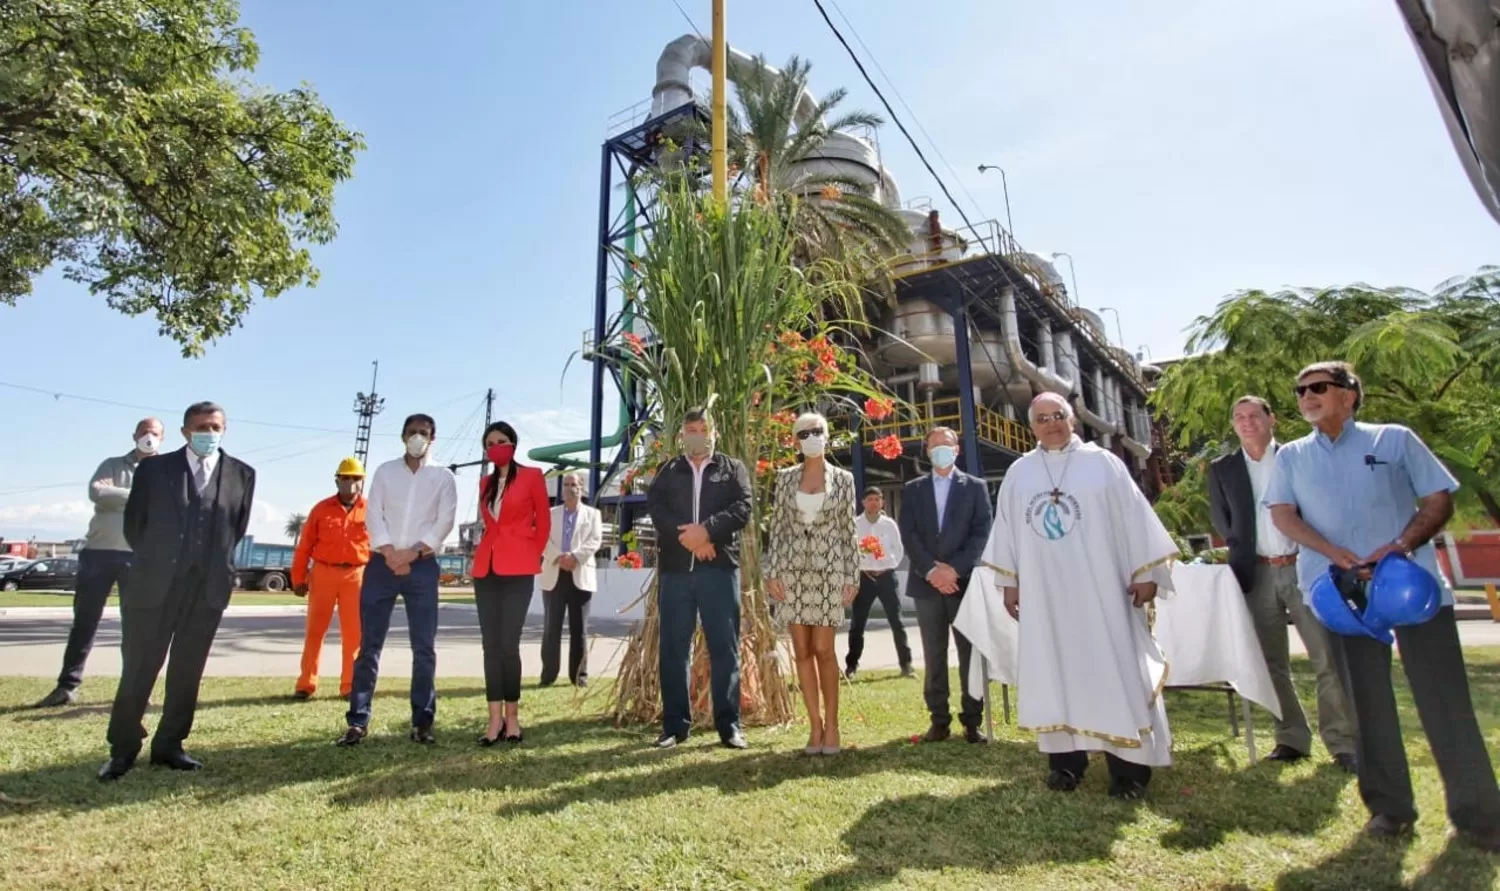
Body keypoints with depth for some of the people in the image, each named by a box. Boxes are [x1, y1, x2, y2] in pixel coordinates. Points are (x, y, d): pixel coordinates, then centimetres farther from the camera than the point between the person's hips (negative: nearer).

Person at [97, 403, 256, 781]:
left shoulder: (242, 474, 4)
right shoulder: (153, 468, 3)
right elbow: (133, 523, 8)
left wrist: (214, 562, 11)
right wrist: (152, 561, 12)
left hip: (208, 586, 1)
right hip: (154, 583, -1)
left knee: (187, 671, 9)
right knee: (138, 669, 6)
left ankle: (168, 745, 21)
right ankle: (123, 749, 21)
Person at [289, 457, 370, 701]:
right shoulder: (322, 509, 3)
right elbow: (304, 546, 4)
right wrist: (298, 578, 2)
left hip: (356, 575, 0)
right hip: (323, 573, 1)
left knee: (353, 634, 5)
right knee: (315, 630, 7)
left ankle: (349, 686, 14)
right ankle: (306, 684, 17)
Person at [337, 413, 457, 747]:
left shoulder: (443, 477, 7)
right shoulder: (385, 471, 11)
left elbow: (445, 522, -2)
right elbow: (373, 515, 2)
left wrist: (413, 553, -13)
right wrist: (390, 553, -11)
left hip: (422, 567, -1)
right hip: (381, 564, 1)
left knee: (424, 646, 0)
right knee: (369, 644, 2)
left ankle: (422, 721, 7)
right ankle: (358, 721, 8)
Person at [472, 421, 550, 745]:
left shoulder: (532, 476, 1)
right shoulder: (486, 483, 15)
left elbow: (543, 522, 5)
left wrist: (532, 556, 3)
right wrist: (492, 549, 9)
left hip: (518, 570, -5)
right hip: (486, 568, 5)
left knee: (508, 643, -5)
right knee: (490, 644, 3)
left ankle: (511, 716, 7)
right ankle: (495, 718, 8)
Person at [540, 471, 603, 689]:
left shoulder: (593, 514, 11)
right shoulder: (550, 514, 14)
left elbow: (595, 540, -3)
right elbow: (543, 539, 1)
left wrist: (575, 556, -17)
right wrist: (558, 557, -17)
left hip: (581, 576, -1)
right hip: (554, 576, 1)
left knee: (579, 628, 2)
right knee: (551, 627, 3)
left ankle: (579, 674, 8)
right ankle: (548, 674, 10)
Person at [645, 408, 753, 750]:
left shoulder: (732, 468, 10)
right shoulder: (668, 470, 14)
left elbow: (742, 507, -4)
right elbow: (654, 506, -2)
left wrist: (707, 530, -18)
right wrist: (687, 536, -16)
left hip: (720, 568, -1)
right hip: (675, 568, 2)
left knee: (724, 647, 1)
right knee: (673, 648, 5)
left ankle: (729, 725, 10)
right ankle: (674, 724, 16)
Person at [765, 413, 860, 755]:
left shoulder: (843, 479, 3)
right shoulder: (785, 478, 6)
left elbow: (848, 531, 3)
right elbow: (777, 528, 5)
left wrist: (852, 577, -2)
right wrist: (772, 573, -2)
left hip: (829, 569, -2)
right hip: (793, 568, 2)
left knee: (823, 649, -4)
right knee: (802, 650, 4)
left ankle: (831, 724, 12)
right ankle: (815, 724, 16)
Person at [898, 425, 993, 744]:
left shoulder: (975, 486, 9)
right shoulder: (913, 489, 12)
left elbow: (982, 532, -1)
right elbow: (908, 534, 2)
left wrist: (955, 568, -12)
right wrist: (931, 570, -11)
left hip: (965, 580, -1)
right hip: (927, 582, 1)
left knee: (970, 653, 2)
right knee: (933, 656, 5)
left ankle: (972, 721, 11)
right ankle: (939, 720, 13)